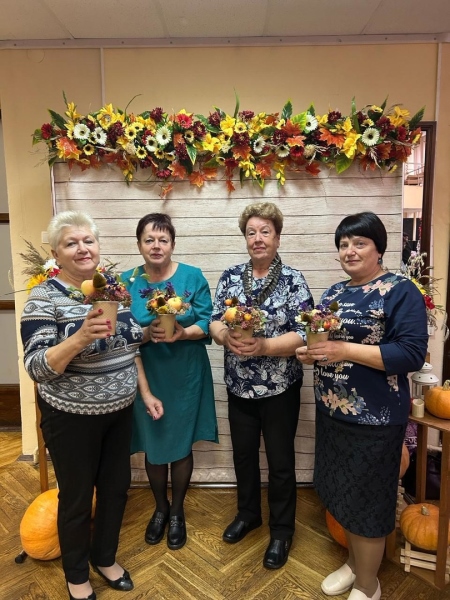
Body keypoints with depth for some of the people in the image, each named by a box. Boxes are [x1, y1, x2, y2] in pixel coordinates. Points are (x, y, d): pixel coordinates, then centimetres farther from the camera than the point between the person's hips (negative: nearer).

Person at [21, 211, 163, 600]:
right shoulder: (45, 297, -16)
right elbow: (36, 368, -21)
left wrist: (146, 393, 9)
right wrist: (80, 337, -37)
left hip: (119, 411, 6)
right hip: (72, 418, -5)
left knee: (117, 486, 19)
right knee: (77, 498, 14)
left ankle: (105, 558, 46)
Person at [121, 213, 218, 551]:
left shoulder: (192, 276, -6)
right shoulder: (127, 281, -2)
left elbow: (206, 324, -7)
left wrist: (182, 333, -26)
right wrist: (147, 333, -23)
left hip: (185, 375, -1)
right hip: (146, 376, 2)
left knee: (181, 444, 11)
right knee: (153, 445, 14)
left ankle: (177, 511, 36)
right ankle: (160, 507, 41)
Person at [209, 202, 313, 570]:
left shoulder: (293, 281, -9)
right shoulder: (231, 277, 2)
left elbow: (303, 336, -14)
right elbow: (214, 322, -1)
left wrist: (264, 346, -29)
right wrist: (227, 336, -23)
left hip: (280, 388, -3)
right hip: (239, 387, 4)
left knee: (280, 461, 11)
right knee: (243, 453, 19)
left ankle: (282, 530, 34)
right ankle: (248, 513, 44)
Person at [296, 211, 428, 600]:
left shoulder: (400, 291, -12)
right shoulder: (334, 292, 10)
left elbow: (412, 353, -20)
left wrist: (346, 351, -26)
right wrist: (309, 352, -6)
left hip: (374, 417, -7)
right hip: (331, 412, 7)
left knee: (367, 501, 9)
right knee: (344, 495, 21)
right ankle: (354, 563, 45)